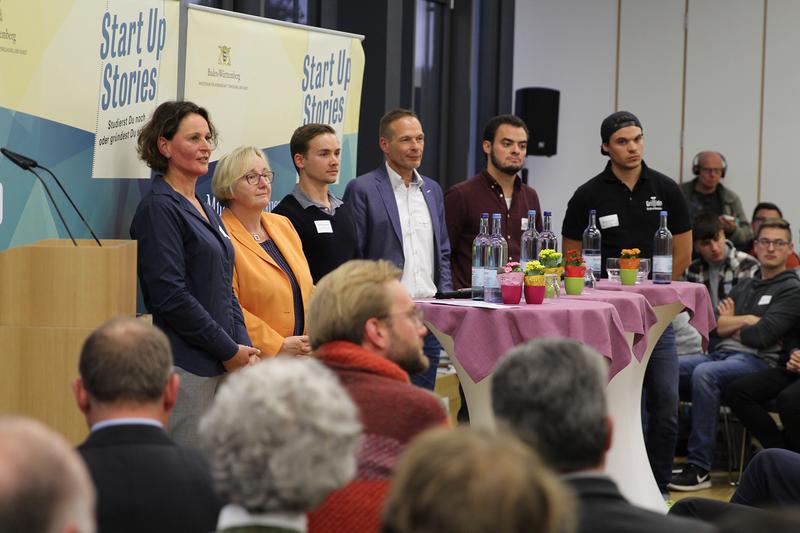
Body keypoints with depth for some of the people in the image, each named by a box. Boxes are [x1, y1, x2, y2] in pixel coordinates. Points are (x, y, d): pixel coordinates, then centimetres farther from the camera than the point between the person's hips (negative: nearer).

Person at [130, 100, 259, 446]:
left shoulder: (204, 210, 18)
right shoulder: (158, 208, -9)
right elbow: (171, 295, -16)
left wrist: (244, 346, 6)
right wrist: (230, 352, -12)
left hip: (222, 365, 9)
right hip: (186, 364, -8)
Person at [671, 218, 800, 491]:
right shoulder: (745, 285, 25)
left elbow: (761, 336, -9)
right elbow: (716, 325, 12)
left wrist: (731, 323, 8)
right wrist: (746, 320, -2)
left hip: (758, 361, -7)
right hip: (721, 354, 7)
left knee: (704, 374, -36)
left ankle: (699, 468, -34)